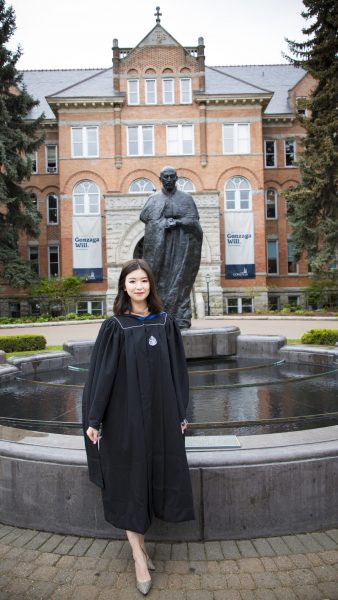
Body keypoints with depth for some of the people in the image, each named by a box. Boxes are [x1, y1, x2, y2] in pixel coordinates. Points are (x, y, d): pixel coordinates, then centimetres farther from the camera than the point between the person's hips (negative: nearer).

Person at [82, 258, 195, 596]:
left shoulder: (166, 323, 2)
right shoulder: (114, 327, -5)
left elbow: (177, 370, 5)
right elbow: (101, 374, -5)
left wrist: (181, 413, 5)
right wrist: (93, 419, -6)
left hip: (161, 414, 3)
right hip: (124, 414, -3)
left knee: (156, 476, 11)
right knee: (129, 481, 4)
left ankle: (138, 543, 32)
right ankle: (139, 555, 19)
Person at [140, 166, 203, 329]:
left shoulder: (186, 198, 10)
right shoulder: (153, 199, 13)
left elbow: (193, 221, 2)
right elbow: (144, 217, 1)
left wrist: (176, 222, -12)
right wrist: (166, 222, -9)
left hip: (181, 247, -1)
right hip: (159, 247, 1)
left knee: (180, 279, -5)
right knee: (161, 280, -3)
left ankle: (181, 319, -3)